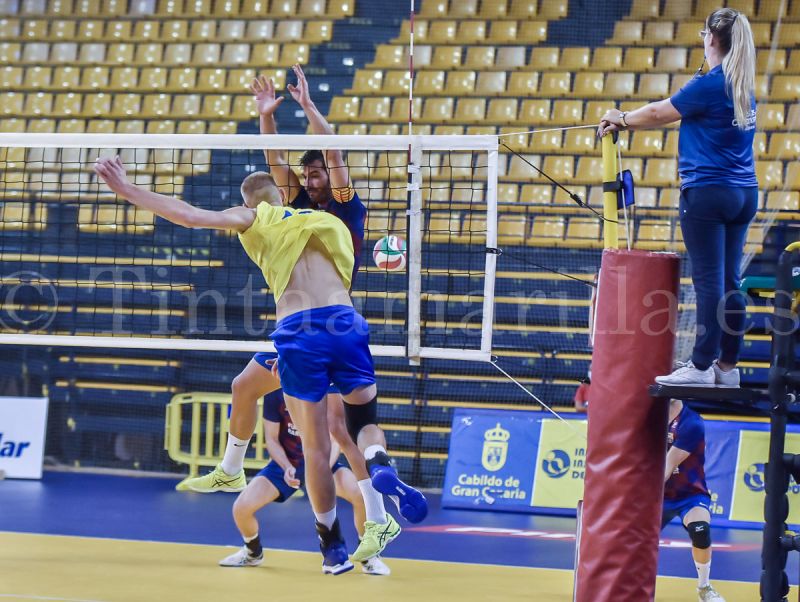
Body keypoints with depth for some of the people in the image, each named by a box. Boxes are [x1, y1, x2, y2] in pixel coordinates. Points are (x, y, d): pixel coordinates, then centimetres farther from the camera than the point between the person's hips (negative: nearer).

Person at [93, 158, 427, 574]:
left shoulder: (253, 219, 15)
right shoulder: (329, 221, 25)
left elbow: (190, 216, 4)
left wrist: (125, 189, 9)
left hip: (296, 330, -2)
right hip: (345, 321, 2)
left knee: (316, 448, 9)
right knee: (366, 423, 17)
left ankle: (333, 548, 15)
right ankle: (380, 467, -17)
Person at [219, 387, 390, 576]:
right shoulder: (276, 393, -16)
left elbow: (335, 441, -14)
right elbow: (271, 438, -7)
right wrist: (287, 467, -25)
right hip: (285, 463, 1)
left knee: (362, 494, -30)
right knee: (241, 507, -18)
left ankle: (368, 557, -5)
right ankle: (253, 553, 18)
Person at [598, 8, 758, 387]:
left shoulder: (709, 85, -13)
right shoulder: (743, 86, 13)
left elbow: (659, 113, -2)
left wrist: (622, 119, 15)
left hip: (708, 192, -8)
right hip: (744, 193, 8)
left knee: (709, 282, -8)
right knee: (730, 282, 8)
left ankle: (702, 366, -7)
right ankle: (728, 367, 9)